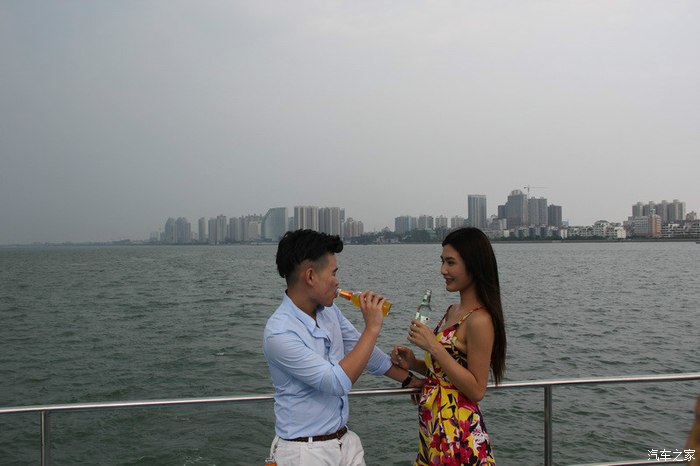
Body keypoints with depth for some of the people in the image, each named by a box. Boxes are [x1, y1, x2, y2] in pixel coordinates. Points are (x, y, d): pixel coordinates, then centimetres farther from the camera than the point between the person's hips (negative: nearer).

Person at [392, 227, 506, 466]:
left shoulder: (479, 320, -19)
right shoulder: (453, 311, 7)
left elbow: (476, 390, -20)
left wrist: (434, 347, -23)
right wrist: (414, 363, 0)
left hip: (458, 434, -8)